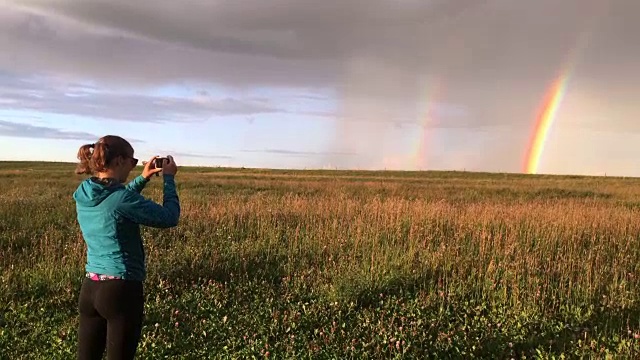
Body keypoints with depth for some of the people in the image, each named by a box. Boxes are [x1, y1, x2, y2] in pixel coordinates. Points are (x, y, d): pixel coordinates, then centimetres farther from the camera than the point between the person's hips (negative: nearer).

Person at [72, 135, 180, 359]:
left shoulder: (83, 195, 4)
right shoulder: (123, 198, -19)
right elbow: (169, 218, -11)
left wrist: (142, 179, 19)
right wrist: (169, 178, -1)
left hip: (90, 288, 8)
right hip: (122, 290, -7)